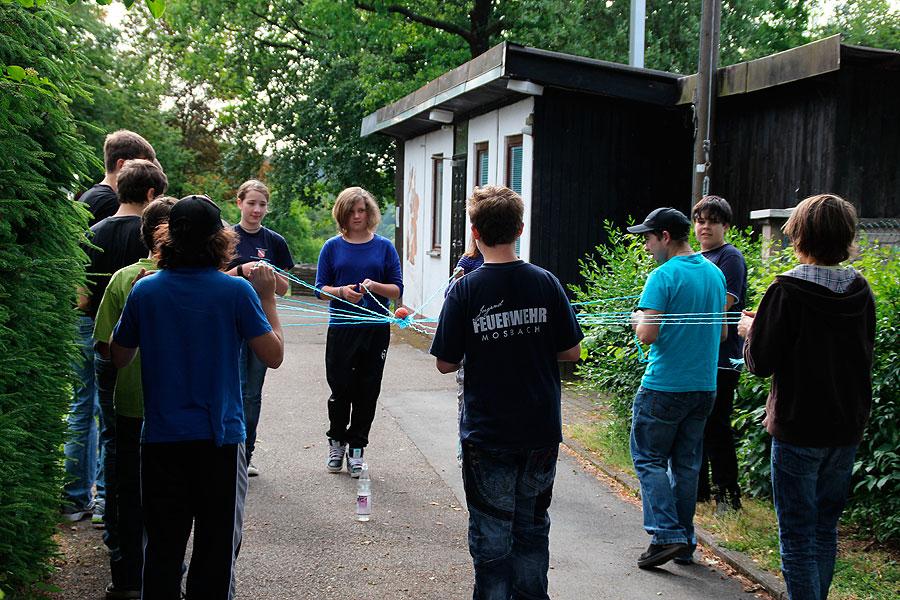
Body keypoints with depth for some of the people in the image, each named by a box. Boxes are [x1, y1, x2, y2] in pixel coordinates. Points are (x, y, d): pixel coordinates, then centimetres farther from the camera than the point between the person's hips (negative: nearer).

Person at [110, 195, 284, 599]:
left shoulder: (145, 290, -3)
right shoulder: (236, 291, -10)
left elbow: (118, 358, 8)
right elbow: (274, 355, -5)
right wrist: (267, 297, 5)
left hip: (161, 439, 2)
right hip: (219, 437, -2)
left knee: (162, 546, 14)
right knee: (216, 547, 10)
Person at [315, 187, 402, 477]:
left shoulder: (384, 246, 4)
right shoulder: (333, 247, 4)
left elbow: (397, 289, 2)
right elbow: (320, 288, 3)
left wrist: (375, 286, -17)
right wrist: (342, 292, -17)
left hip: (376, 329, 1)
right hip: (341, 328, 0)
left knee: (367, 391, 5)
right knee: (340, 388, 3)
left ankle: (356, 448, 17)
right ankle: (337, 442, 24)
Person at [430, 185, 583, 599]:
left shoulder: (465, 290, -12)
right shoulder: (545, 283, -6)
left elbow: (445, 363, -7)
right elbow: (571, 351, 0)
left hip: (488, 436, -3)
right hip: (542, 432, 3)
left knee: (491, 534, 10)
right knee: (532, 527, 19)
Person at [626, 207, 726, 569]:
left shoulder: (664, 276, -15)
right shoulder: (715, 273, 9)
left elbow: (647, 334, -20)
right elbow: (721, 332, 17)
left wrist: (637, 319, 0)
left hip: (664, 387, -7)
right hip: (704, 386, 7)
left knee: (648, 458, 5)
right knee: (687, 463, 14)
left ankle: (667, 534, -5)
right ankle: (685, 543, 19)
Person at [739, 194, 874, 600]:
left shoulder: (787, 290, -16)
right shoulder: (860, 289, 1)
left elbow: (761, 364, -15)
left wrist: (751, 330, 7)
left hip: (798, 427, -6)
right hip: (847, 429, 6)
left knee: (797, 535, 2)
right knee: (825, 527, 19)